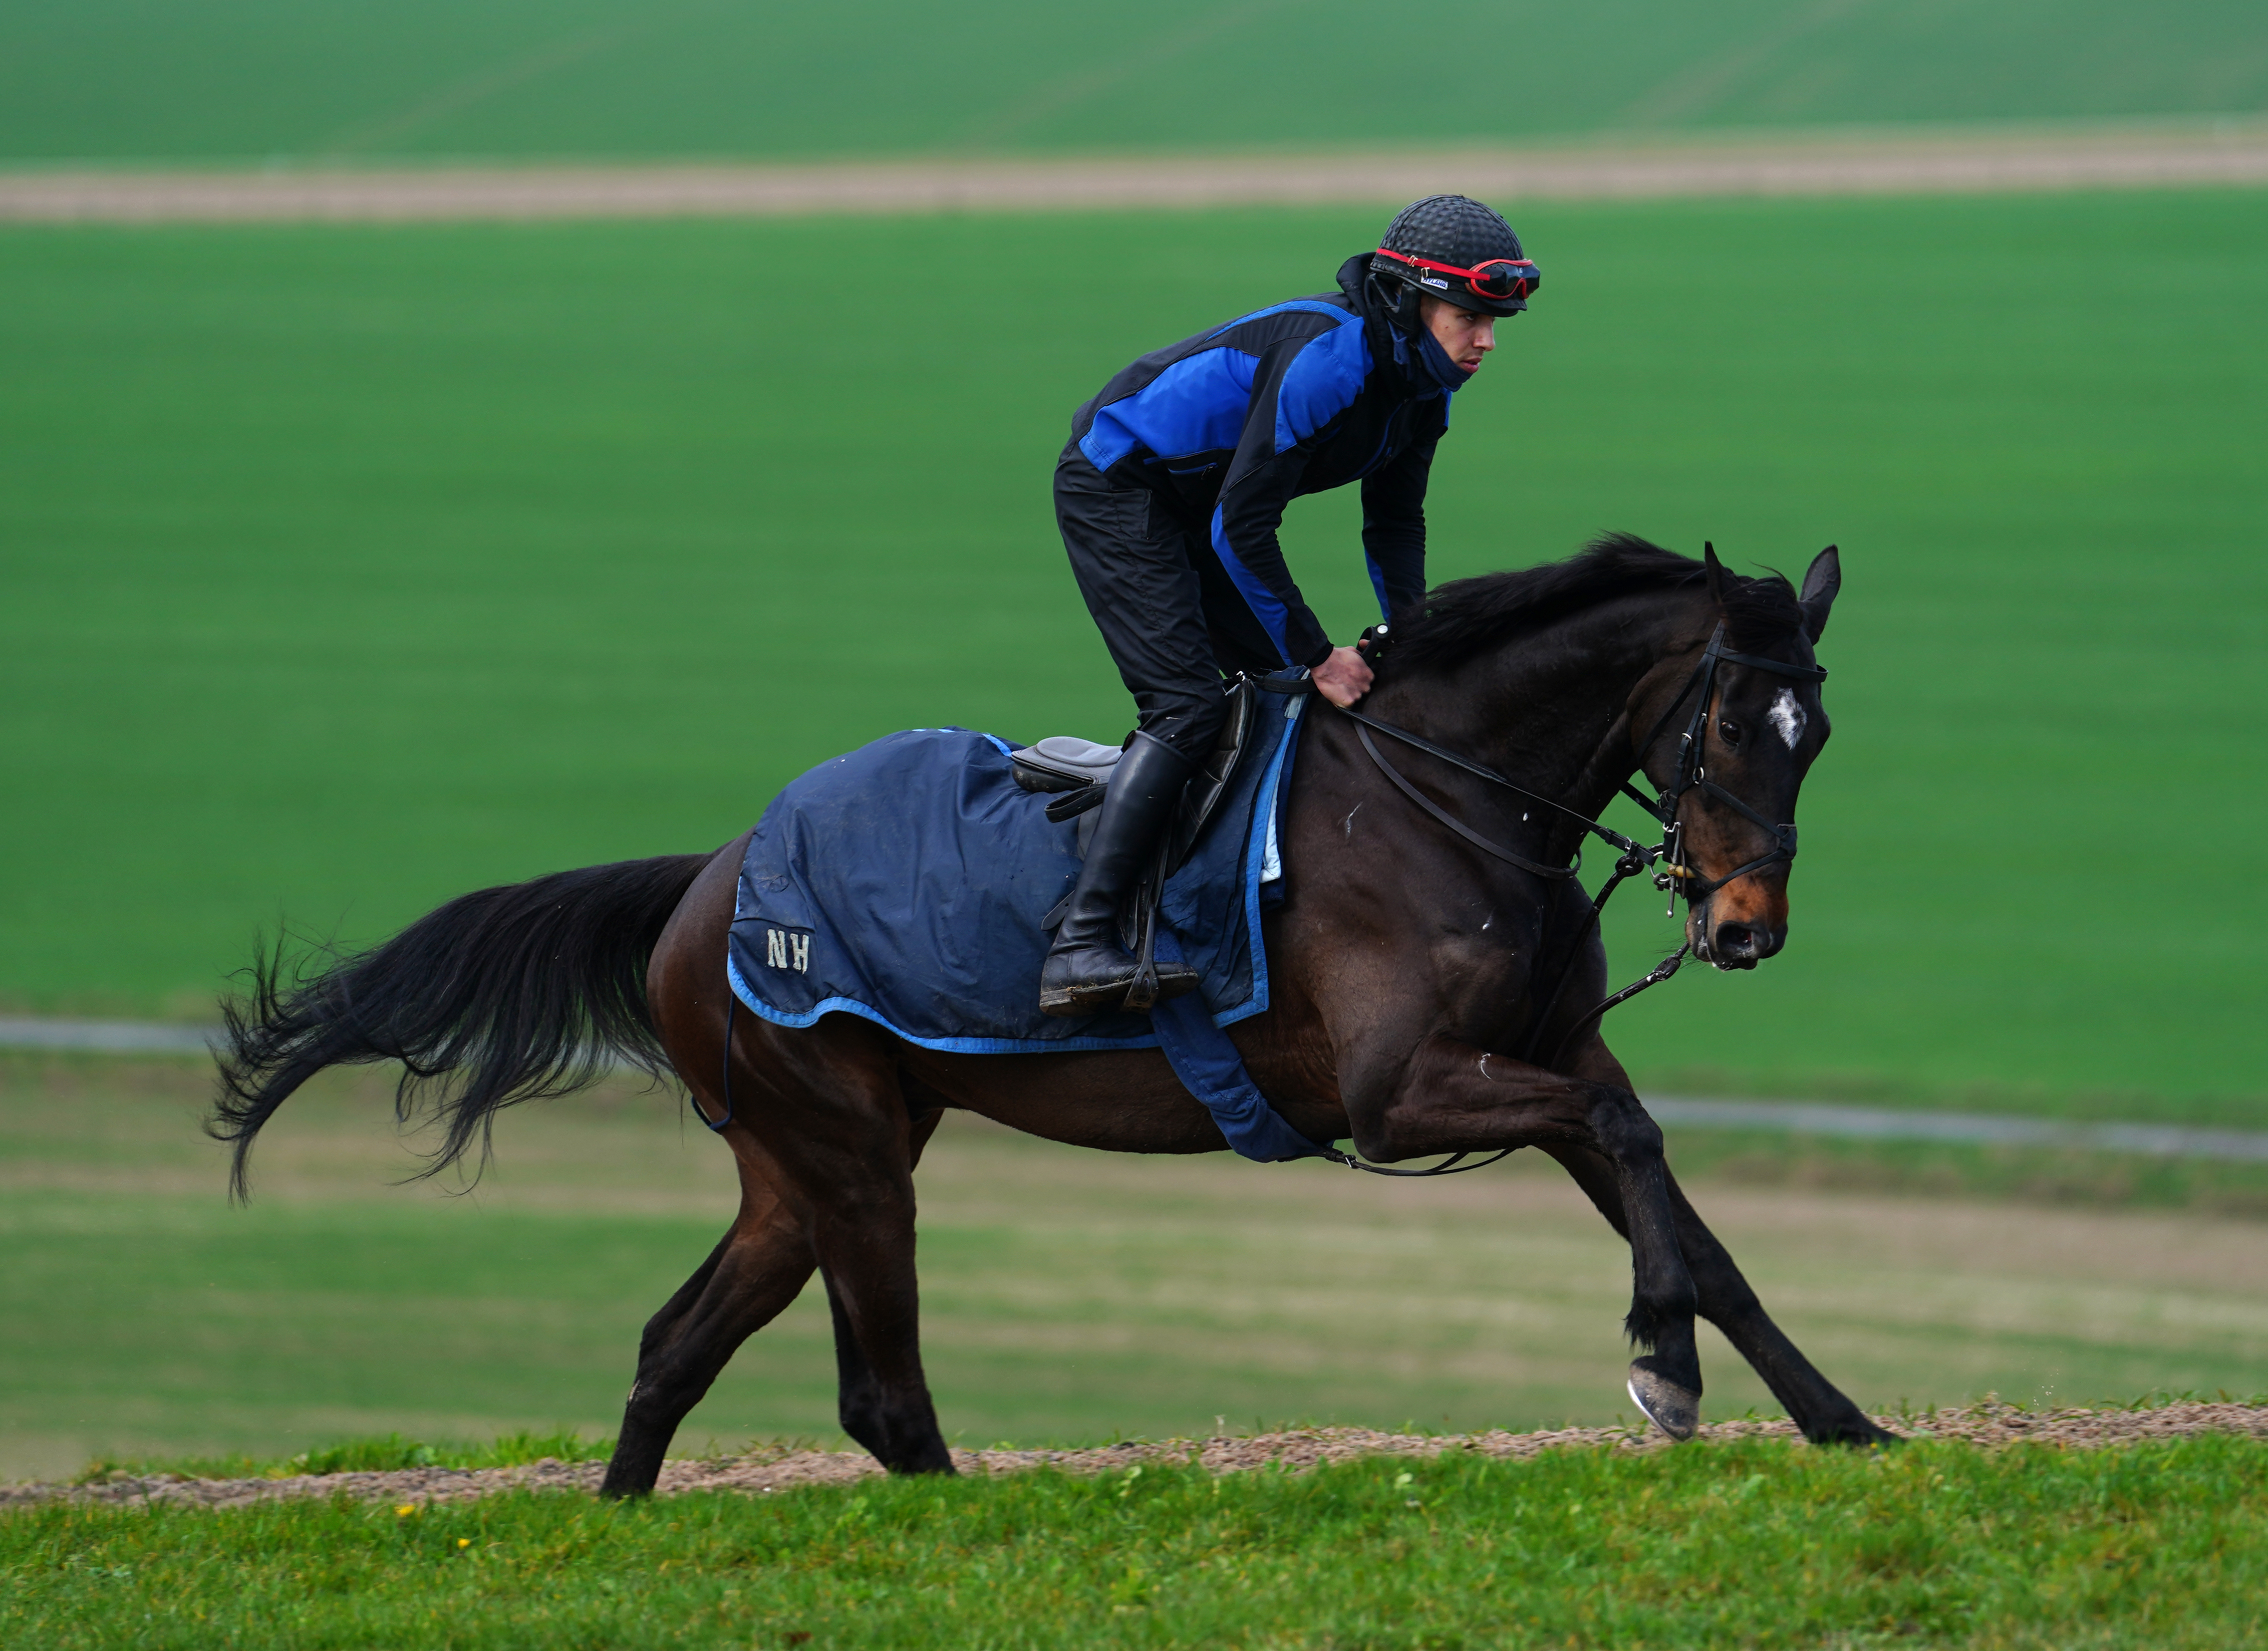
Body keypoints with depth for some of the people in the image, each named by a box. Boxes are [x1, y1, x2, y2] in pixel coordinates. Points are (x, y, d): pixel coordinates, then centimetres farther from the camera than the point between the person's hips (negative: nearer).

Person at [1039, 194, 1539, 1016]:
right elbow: (1241, 528, -29)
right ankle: (1079, 946, -26)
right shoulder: (1327, 359, -31)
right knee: (1188, 705, -20)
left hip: (1193, 507, 10)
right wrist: (1317, 656, -22)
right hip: (1115, 491, -10)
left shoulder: (1423, 381, -2)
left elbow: (1395, 522, 12)